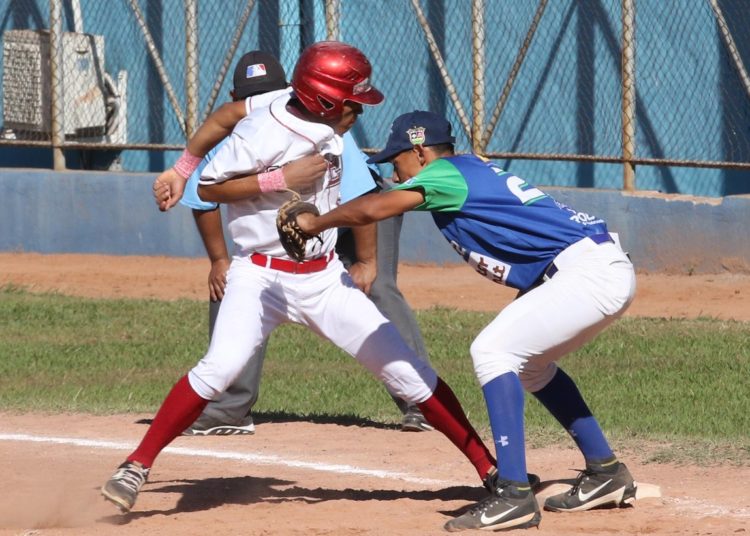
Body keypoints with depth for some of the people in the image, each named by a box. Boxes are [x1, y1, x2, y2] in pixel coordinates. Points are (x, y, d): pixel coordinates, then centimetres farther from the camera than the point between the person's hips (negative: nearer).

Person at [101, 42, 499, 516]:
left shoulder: (323, 123, -1)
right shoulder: (263, 133, -20)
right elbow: (211, 188, -11)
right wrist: (278, 179, -22)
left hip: (324, 277, 6)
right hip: (262, 276, -6)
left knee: (408, 370, 2)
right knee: (219, 369, -28)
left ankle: (488, 466, 10)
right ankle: (137, 467, -15)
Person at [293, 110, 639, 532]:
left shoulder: (447, 173, -6)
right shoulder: (473, 171, 21)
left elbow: (370, 210, -12)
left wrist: (315, 223, 1)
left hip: (591, 271, -10)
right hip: (609, 273, 10)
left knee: (492, 351, -14)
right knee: (528, 362, 25)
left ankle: (514, 496, -21)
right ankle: (606, 474, 28)